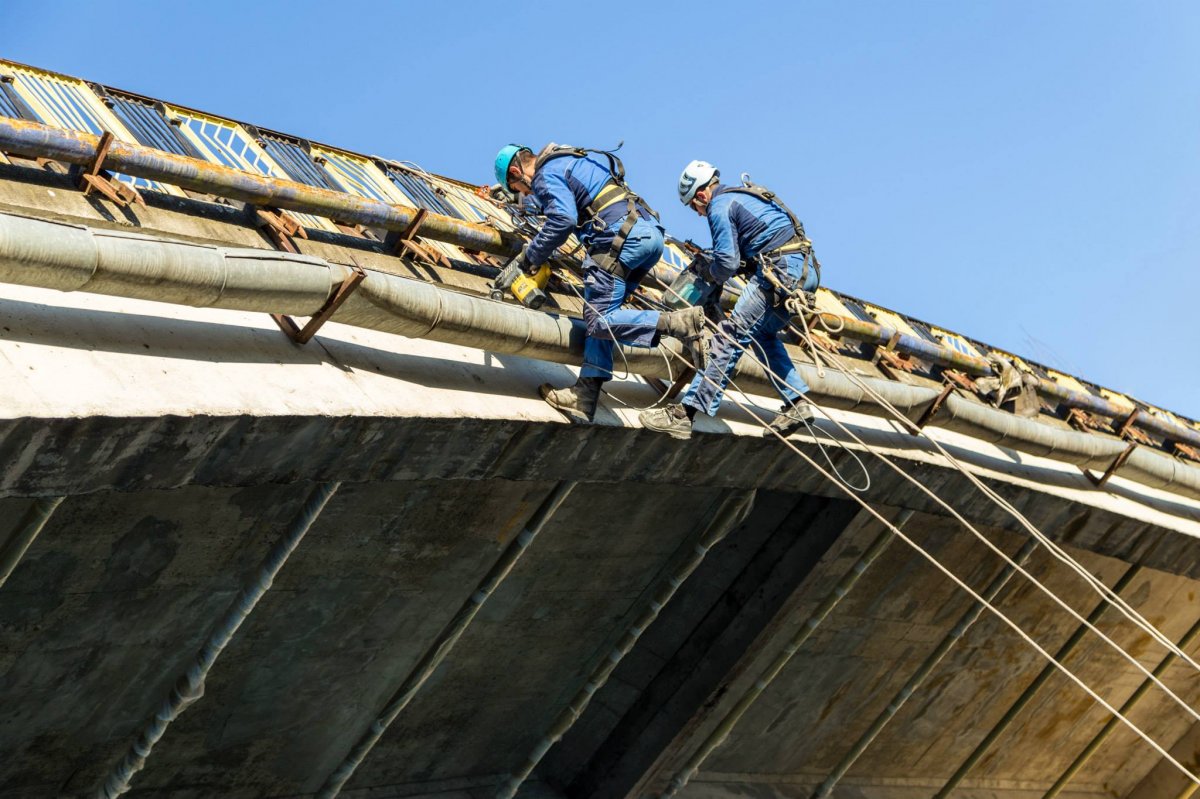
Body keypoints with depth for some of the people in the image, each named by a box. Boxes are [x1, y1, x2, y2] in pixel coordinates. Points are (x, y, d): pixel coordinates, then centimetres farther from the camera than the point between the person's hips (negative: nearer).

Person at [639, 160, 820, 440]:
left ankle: (684, 414, -13)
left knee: (730, 337, -10)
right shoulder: (742, 196, 25)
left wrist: (708, 273, 11)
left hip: (782, 272, -9)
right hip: (806, 268, 9)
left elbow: (728, 263, -9)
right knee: (761, 335, 24)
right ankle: (798, 404, 20)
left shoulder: (720, 207, -4)